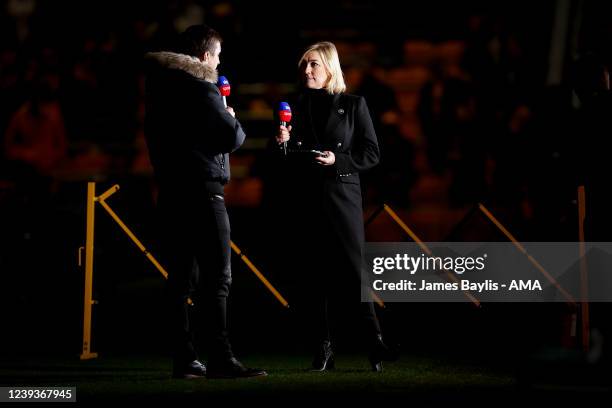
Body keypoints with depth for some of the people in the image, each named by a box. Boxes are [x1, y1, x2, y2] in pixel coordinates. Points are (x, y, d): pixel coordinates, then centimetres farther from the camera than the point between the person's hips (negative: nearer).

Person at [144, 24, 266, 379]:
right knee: (217, 277, -9)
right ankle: (221, 359, -14)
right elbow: (232, 137, -13)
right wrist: (233, 119, 8)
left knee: (182, 278, 8)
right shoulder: (201, 88, -10)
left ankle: (185, 360, 8)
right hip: (202, 190, -8)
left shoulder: (161, 88, 15)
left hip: (171, 191, 8)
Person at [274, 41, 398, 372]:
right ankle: (322, 351, 5)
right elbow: (284, 164, 12)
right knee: (313, 275, 2)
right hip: (303, 198, 3)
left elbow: (371, 153, 1)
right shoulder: (295, 108, 11)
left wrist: (338, 160, -13)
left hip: (341, 195, -3)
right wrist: (283, 143, -8)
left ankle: (374, 342, 0)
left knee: (354, 268, -7)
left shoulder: (352, 105, 4)